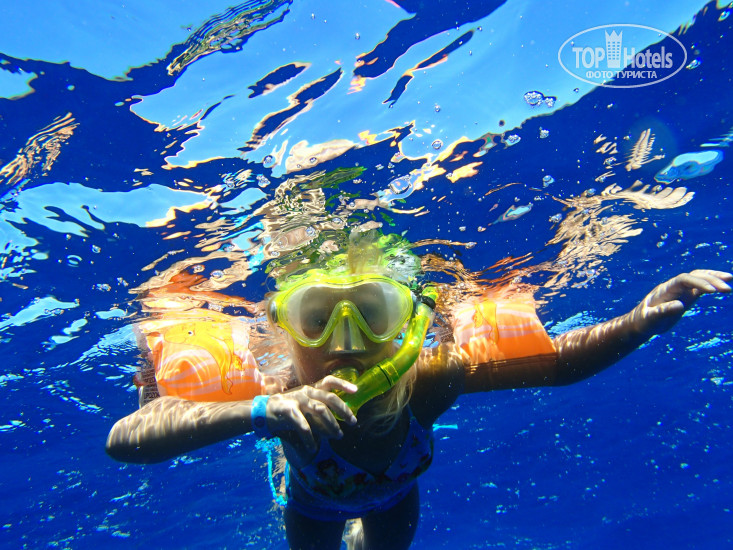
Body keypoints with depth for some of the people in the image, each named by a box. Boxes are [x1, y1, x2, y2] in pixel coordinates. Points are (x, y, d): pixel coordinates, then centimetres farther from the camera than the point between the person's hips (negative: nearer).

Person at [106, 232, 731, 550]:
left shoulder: (427, 376, -45)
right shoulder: (278, 394, -46)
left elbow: (557, 358, -38)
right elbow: (124, 439, -52)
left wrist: (642, 321, -56)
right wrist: (257, 411, -68)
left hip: (393, 493, 1)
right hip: (314, 500, 0)